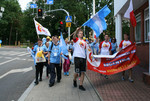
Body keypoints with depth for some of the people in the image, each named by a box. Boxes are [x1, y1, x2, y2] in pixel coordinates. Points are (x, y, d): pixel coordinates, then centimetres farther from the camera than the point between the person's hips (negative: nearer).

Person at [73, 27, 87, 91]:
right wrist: (77, 30, -37)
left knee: (82, 72, 4)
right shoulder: (76, 40, 3)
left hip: (83, 57, 5)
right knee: (77, 72, -2)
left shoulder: (84, 42, 19)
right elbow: (74, 36, -19)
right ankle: (74, 80, 29)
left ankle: (81, 85, 13)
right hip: (77, 57, -5)